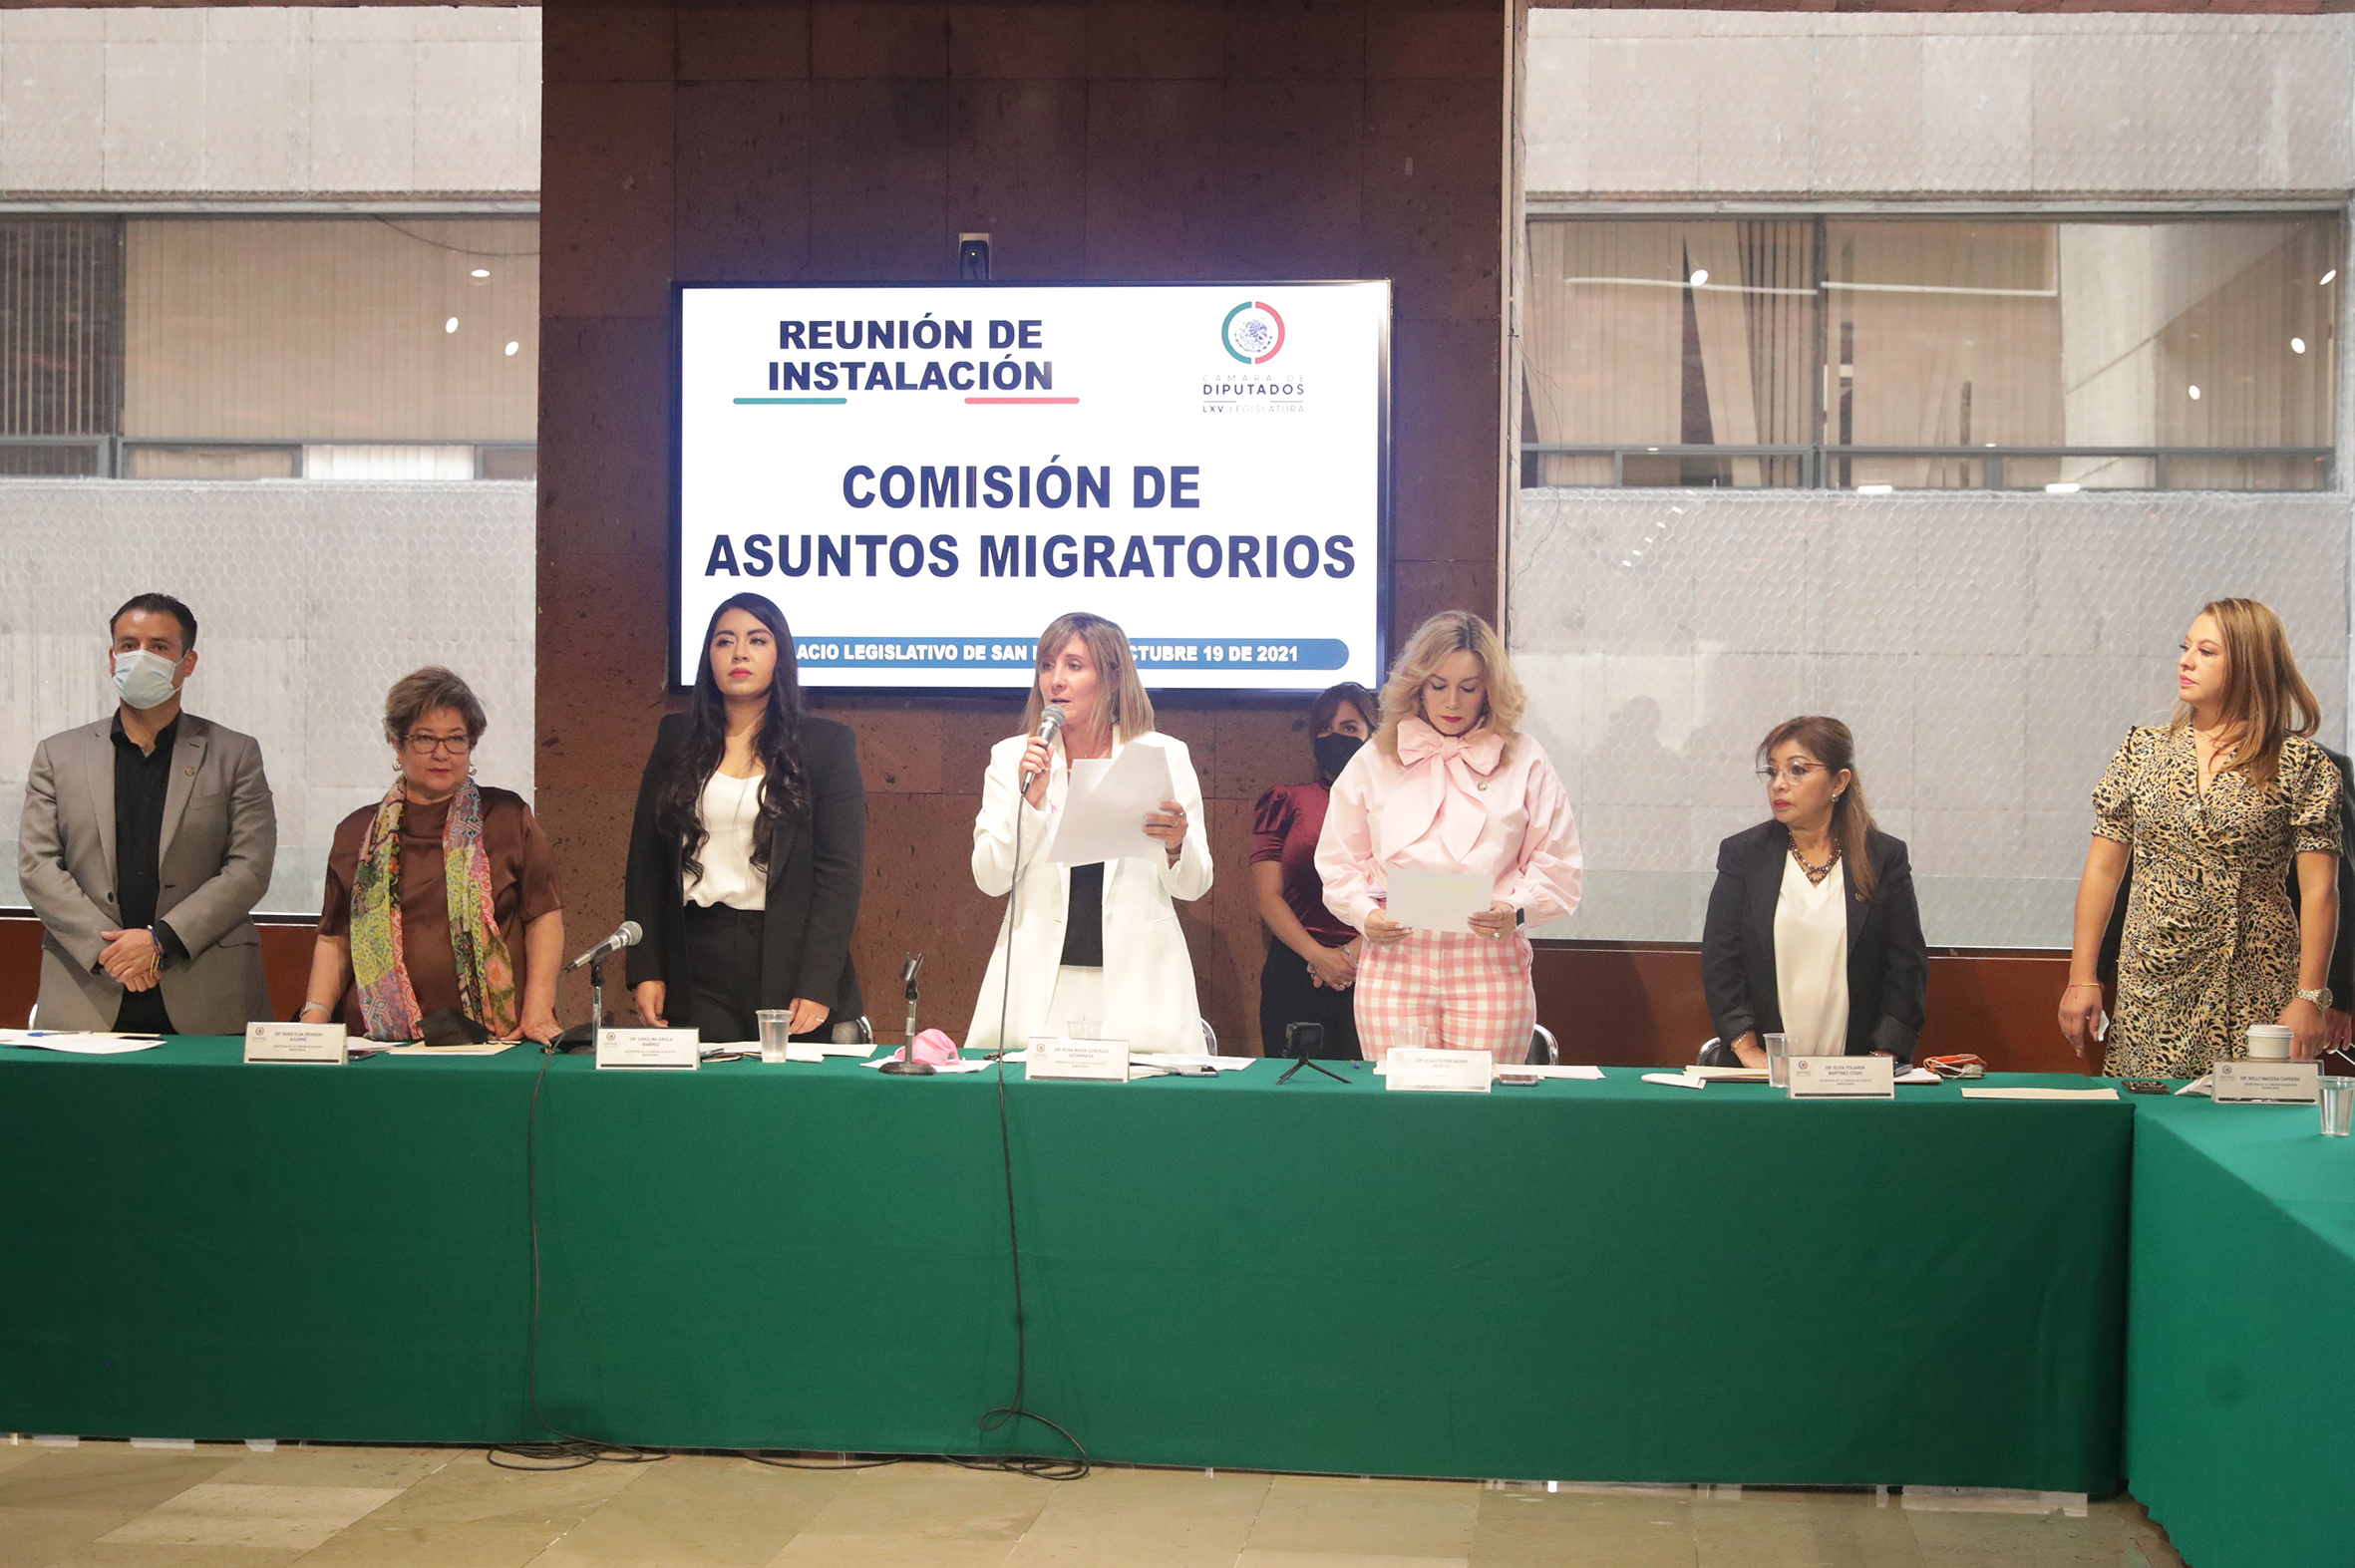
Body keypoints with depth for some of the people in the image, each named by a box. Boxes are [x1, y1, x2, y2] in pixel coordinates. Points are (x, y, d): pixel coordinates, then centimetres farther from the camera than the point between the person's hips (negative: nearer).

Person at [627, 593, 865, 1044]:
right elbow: (645, 860, 10)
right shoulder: (677, 739, 11)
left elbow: (841, 871, -3)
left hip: (788, 961, -2)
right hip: (697, 964, 2)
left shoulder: (827, 744, 3)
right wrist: (644, 970, 1)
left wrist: (817, 986, -12)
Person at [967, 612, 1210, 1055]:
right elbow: (991, 878, 2)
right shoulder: (1011, 757, 8)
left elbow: (1192, 886, 8)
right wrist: (1031, 798, -10)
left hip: (1136, 981, 0)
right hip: (1039, 981, 1)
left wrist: (1176, 847, -13)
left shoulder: (1164, 755, 6)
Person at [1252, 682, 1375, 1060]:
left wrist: (1352, 952, -14)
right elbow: (1268, 895, 2)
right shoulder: (1288, 802, 11)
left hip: (1372, 973, -1)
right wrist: (1317, 955, -12)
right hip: (1294, 979, 1)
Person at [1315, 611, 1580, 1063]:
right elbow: (1339, 861, 14)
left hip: (1491, 964, -1)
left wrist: (1516, 910, -11)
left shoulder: (1525, 761, 9)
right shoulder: (1374, 761, 13)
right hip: (1394, 962, 1)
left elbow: (1556, 866, 7)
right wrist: (1365, 913, -5)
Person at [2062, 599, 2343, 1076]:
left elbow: (2319, 890, -4)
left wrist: (2310, 997, -11)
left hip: (2253, 996, -2)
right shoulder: (2143, 750, 8)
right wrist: (2081, 978, 2)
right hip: (2151, 988, 3)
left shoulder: (2299, 764, -1)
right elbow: (2102, 870, 8)